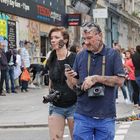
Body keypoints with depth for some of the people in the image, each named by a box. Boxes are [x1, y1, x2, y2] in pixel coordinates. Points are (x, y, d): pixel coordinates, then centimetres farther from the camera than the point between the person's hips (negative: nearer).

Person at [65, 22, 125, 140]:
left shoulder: (112, 54, 1)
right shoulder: (80, 56, 8)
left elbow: (120, 80, -7)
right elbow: (74, 86, 8)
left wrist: (96, 78, -15)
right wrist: (69, 78, -14)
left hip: (106, 116, -1)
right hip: (83, 115, 2)